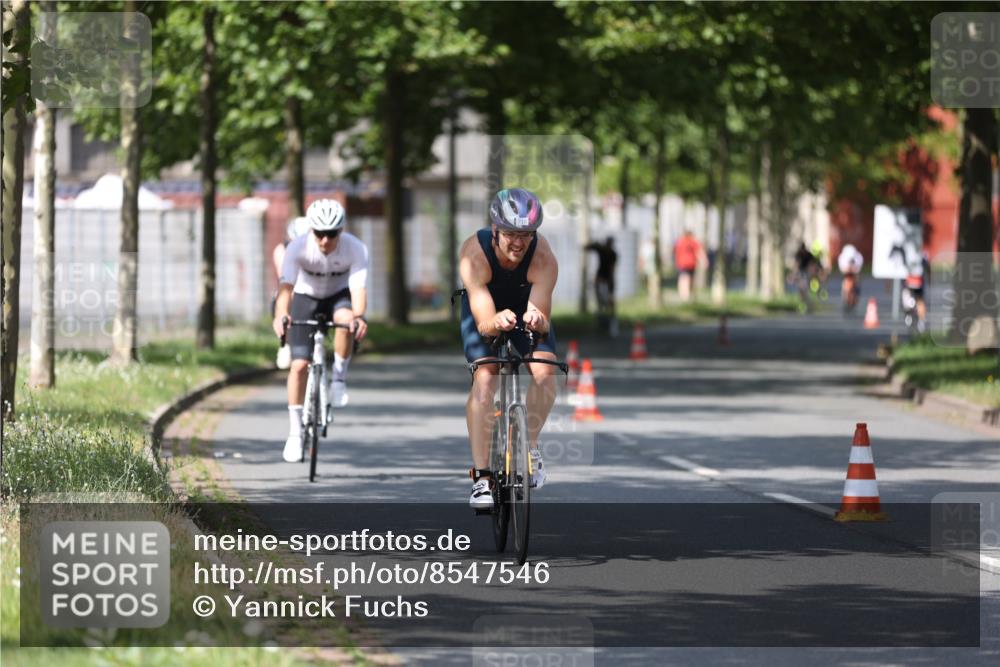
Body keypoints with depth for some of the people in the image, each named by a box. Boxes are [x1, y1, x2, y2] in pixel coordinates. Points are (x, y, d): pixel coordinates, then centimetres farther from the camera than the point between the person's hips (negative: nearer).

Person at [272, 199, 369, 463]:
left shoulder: (356, 249, -27)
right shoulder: (298, 248, -28)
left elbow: (358, 288, -36)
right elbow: (286, 285, -39)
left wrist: (359, 316, -57)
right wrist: (281, 315, -59)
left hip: (339, 295, 0)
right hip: (306, 298, 0)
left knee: (346, 318, -37)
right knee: (299, 364, -12)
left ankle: (339, 377, -14)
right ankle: (295, 432, -1)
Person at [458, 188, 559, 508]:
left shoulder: (543, 258, -33)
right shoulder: (474, 254, -36)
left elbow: (543, 318, -37)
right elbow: (484, 322, -39)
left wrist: (537, 319, -61)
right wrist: (496, 322, -62)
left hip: (527, 308, 1)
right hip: (485, 311, -1)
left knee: (545, 371, -24)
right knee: (484, 379, -23)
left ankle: (531, 444, 1)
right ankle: (481, 477, -22)